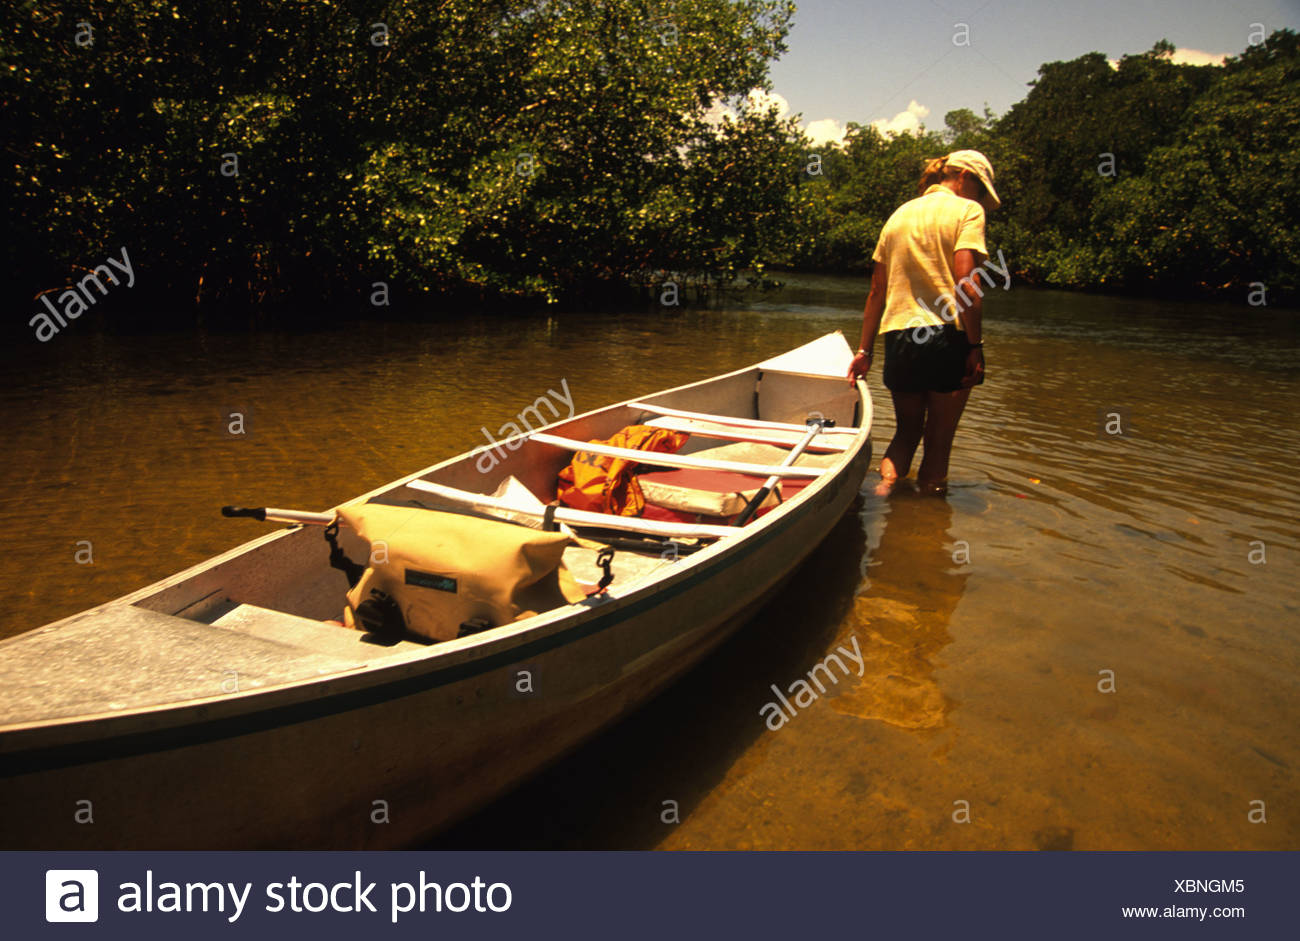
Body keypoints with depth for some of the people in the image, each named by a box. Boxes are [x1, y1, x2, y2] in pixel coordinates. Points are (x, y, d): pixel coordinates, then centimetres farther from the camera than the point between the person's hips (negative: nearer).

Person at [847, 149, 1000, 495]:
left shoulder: (900, 213, 17)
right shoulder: (967, 210, 0)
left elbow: (877, 290, 15)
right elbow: (966, 282, -15)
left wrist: (865, 350, 16)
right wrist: (975, 345, -13)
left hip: (898, 337, 5)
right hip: (948, 336, -5)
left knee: (906, 431, 18)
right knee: (939, 439, 7)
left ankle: (886, 481, -7)